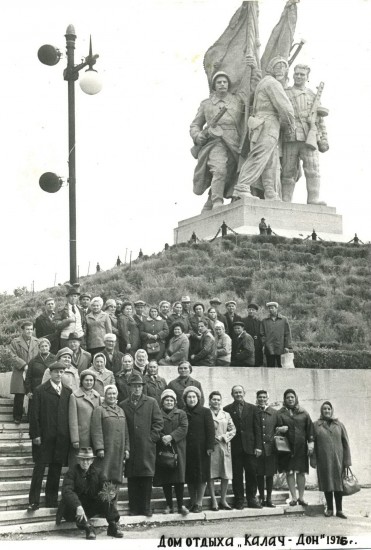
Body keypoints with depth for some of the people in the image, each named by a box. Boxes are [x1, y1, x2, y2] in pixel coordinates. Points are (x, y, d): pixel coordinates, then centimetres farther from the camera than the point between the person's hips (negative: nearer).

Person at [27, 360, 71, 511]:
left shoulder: (68, 392, 11)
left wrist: (71, 435, 4)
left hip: (62, 438, 4)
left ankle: (52, 501, 16)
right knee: (39, 468, -3)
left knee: (56, 470, 8)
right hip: (44, 437, -4)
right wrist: (35, 434, -10)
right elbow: (35, 414, -4)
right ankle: (34, 501, 1)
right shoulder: (40, 391, 0)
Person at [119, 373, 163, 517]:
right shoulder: (123, 405, 10)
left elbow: (158, 422, 6)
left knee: (146, 478, -2)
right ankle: (134, 509, 7)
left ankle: (146, 508, 5)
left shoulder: (151, 402, 9)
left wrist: (152, 437, -4)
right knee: (132, 479, 1)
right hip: (130, 449, 1)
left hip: (147, 447, -1)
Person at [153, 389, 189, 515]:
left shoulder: (181, 414, 12)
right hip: (162, 450, 1)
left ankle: (180, 505, -2)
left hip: (177, 450, 0)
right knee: (165, 479, 1)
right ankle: (169, 505, 8)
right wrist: (162, 437, -17)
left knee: (179, 478, -7)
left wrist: (171, 436, -15)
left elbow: (183, 428, -2)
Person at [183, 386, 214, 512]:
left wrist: (210, 447, -10)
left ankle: (199, 503, 6)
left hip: (201, 450, -3)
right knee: (189, 477, 6)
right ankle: (192, 501, 16)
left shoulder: (205, 412, 0)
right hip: (187, 450, 3)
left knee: (201, 477, 0)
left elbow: (210, 431, -3)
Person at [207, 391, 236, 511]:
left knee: (226, 475, 2)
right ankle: (213, 501, 0)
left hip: (224, 447, 4)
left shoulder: (226, 415, 16)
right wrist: (212, 439, -13)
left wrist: (223, 437, -5)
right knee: (211, 475, -5)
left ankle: (223, 500, 10)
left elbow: (233, 430, 11)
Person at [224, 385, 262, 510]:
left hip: (250, 447, 1)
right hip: (235, 447, -1)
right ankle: (239, 501, 7)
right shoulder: (227, 409, 4)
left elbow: (257, 429, 6)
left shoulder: (252, 408, 9)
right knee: (237, 475, 1)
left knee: (251, 474, 3)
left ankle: (251, 499, 12)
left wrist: (258, 446, -1)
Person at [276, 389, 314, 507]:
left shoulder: (303, 413, 10)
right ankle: (293, 498, 4)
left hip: (301, 447, 1)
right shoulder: (280, 413, 7)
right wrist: (279, 429, -17)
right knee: (289, 472, -2)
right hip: (287, 447, -1)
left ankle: (301, 498, 7)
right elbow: (275, 427, 6)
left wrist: (311, 442, -3)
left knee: (301, 472, 1)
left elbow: (310, 428, 6)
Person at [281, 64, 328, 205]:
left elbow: (320, 120, 20)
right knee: (288, 172, -2)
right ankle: (285, 202, 0)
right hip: (290, 139, -1)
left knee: (313, 169, -13)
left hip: (309, 138, 1)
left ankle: (314, 200, -18)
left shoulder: (313, 96, 21)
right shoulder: (284, 93, 16)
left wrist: (323, 139, 12)